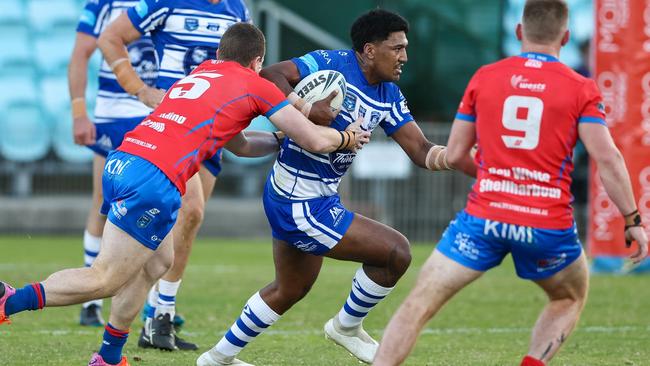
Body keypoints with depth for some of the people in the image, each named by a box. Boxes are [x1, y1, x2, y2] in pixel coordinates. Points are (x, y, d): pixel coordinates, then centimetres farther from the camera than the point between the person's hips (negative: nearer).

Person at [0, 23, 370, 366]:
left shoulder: (197, 75, 30)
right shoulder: (256, 86, 10)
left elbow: (240, 145, 44)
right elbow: (316, 141, 12)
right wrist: (346, 138, 30)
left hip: (121, 160, 8)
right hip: (155, 179, -8)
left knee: (159, 259, 24)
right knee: (105, 280, -5)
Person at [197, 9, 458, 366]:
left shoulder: (389, 96, 6)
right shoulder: (333, 63, -17)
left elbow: (419, 149, 1)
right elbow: (269, 76, -24)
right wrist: (307, 109, -35)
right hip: (300, 205, -10)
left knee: (291, 289, 26)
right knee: (396, 251, -10)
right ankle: (347, 326, 13)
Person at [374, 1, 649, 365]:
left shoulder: (484, 77, 6)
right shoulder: (581, 89, 1)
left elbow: (454, 155, 10)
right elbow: (607, 158, -8)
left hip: (483, 217, 0)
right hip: (548, 226, 0)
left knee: (420, 303, 4)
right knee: (571, 298, 27)